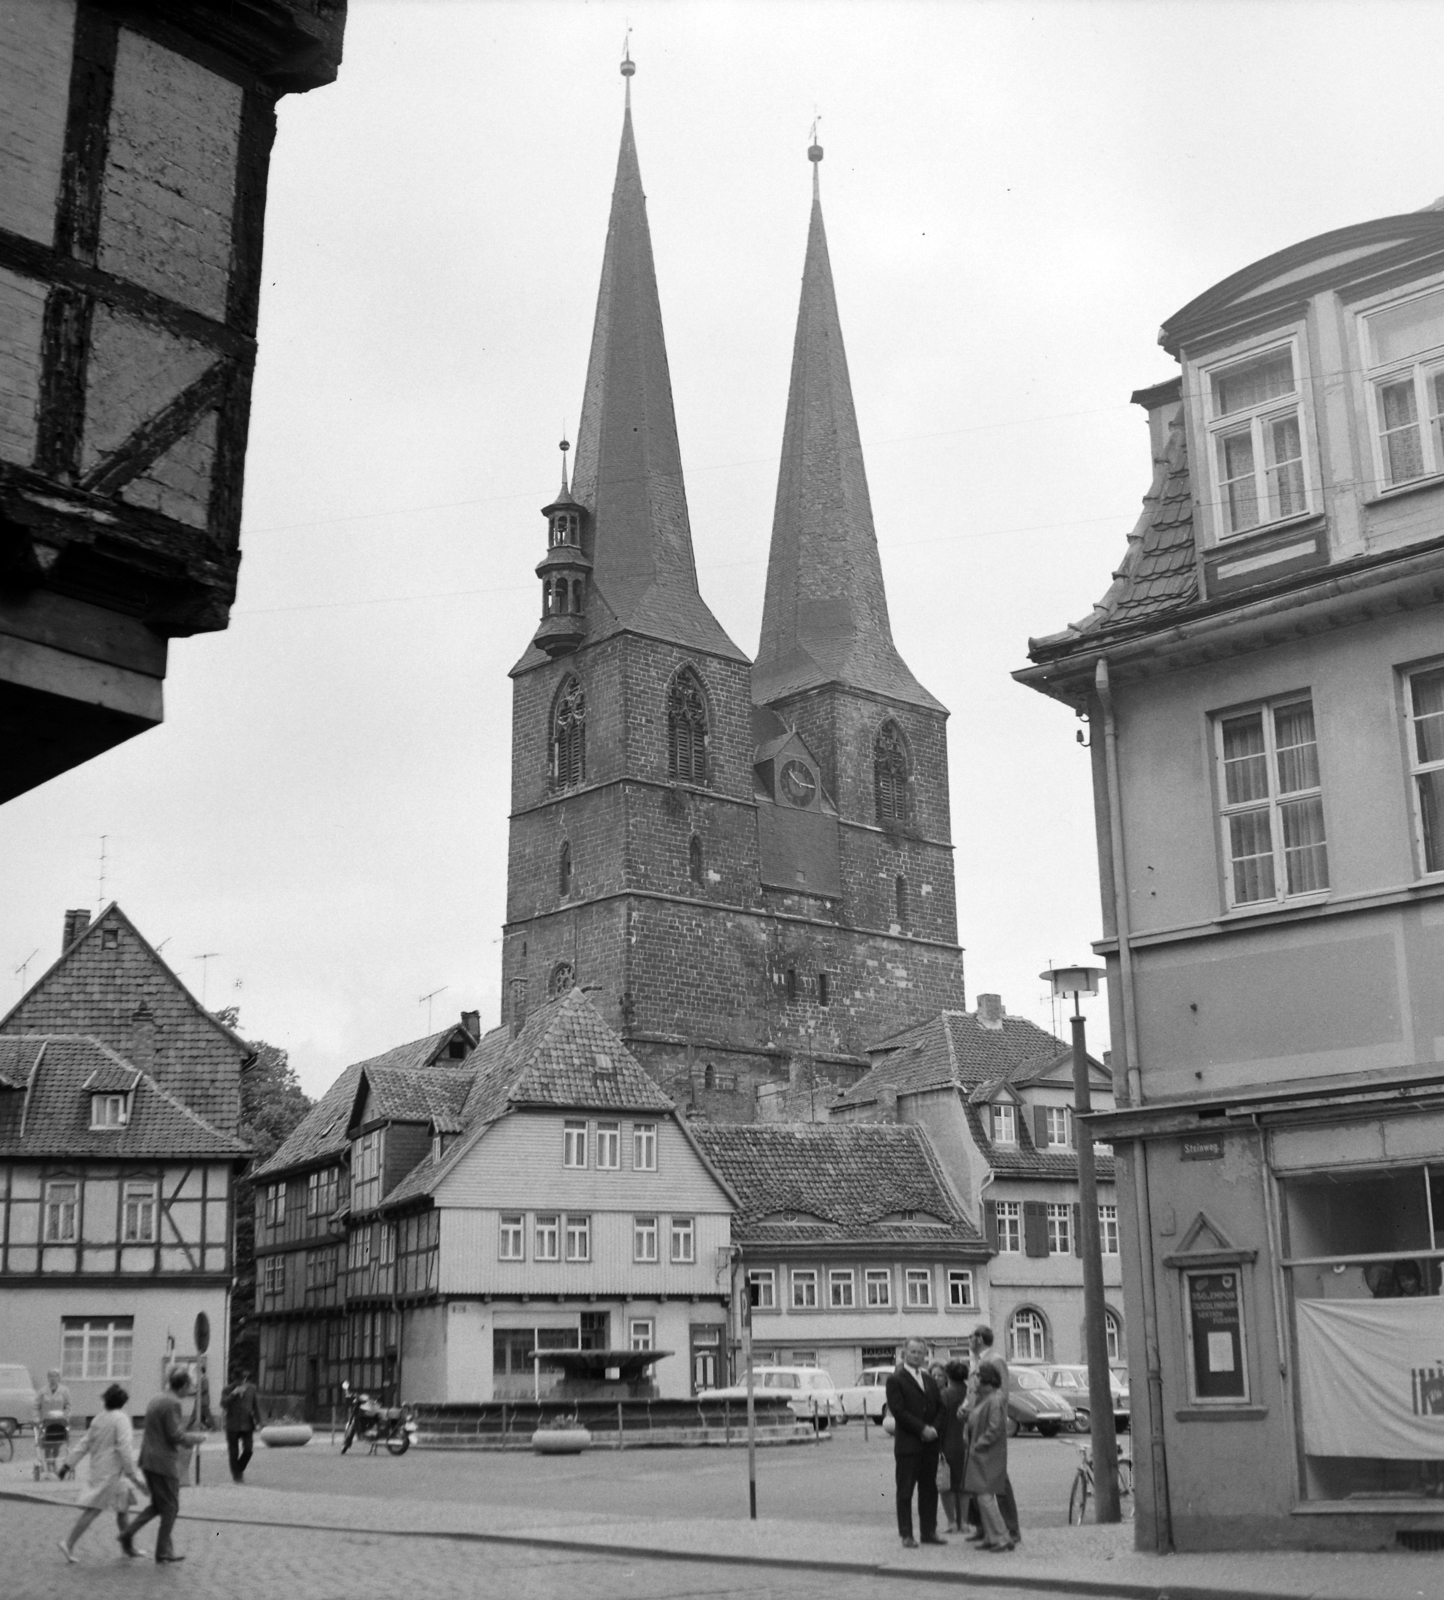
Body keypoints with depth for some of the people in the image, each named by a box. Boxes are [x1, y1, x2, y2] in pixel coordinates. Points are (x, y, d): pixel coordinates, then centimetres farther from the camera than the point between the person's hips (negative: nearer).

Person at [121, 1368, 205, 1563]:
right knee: (170, 1508, 5)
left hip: (148, 1460, 9)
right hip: (165, 1462, -9)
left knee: (158, 1505, 20)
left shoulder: (155, 1400, 11)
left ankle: (128, 1534, 11)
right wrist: (197, 1438, -6)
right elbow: (176, 1435, -20)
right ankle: (164, 1551, 11)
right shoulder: (172, 1403, -18)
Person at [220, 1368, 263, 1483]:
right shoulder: (228, 1390, -3)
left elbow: (256, 1405, 10)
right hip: (232, 1426, -2)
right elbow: (223, 1404, -16)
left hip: (247, 1425, 2)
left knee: (248, 1450, -5)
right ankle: (236, 1475, 16)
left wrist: (257, 1422, 6)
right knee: (233, 1452, 2)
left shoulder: (251, 1388, 5)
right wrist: (234, 1394, -25)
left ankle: (240, 1470, 20)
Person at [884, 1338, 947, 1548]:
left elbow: (940, 1406, 14)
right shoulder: (895, 1380, -5)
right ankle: (906, 1534, 4)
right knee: (905, 1490, 0)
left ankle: (928, 1532, 16)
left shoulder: (929, 1379, 16)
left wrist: (934, 1428, -4)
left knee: (929, 1489, 9)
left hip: (930, 1442, 6)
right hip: (908, 1443, -6)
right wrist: (922, 1429, -15)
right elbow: (898, 1411, -13)